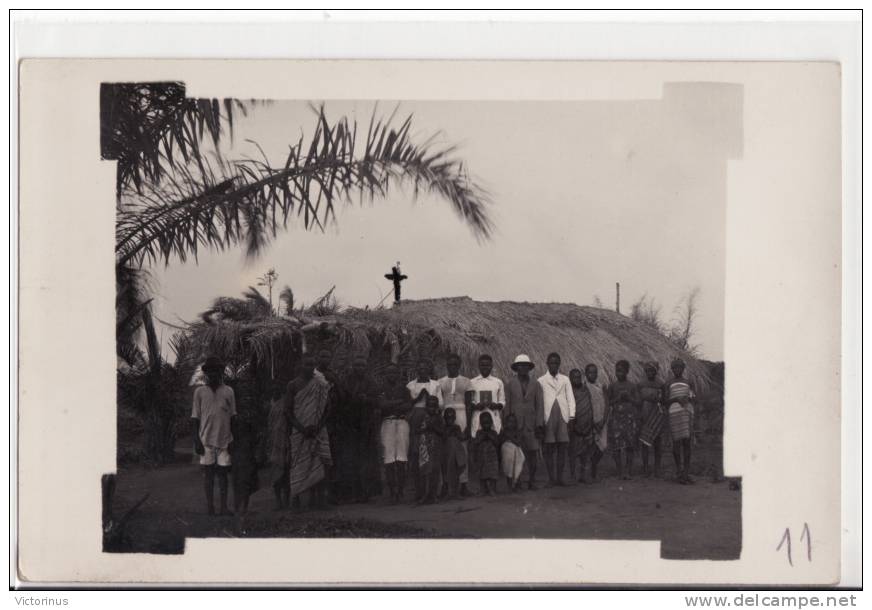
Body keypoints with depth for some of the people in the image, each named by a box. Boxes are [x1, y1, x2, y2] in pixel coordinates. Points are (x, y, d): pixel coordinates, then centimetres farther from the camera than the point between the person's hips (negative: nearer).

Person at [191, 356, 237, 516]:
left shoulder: (228, 392, 7)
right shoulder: (200, 392, 4)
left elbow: (232, 417, 9)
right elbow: (195, 417, 4)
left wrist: (232, 439, 4)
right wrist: (196, 440, -3)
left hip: (224, 439, 1)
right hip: (206, 439, -1)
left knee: (222, 473, 3)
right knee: (208, 473, 2)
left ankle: (224, 507, 7)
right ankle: (210, 507, 8)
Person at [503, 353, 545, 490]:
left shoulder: (535, 384, 11)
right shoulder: (510, 384, 7)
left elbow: (539, 405, 8)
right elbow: (507, 405, 6)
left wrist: (539, 424, 0)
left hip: (531, 424, 1)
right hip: (515, 423, -1)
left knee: (533, 453, -2)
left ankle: (532, 480, 6)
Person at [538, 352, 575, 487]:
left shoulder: (565, 379, 13)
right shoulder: (541, 381, 7)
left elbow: (570, 398, 10)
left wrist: (572, 416, 1)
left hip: (563, 417, 2)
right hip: (548, 418, -1)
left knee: (562, 448, 0)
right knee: (549, 449, -2)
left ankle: (560, 477, 6)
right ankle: (551, 478, 2)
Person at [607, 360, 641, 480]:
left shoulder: (632, 386, 9)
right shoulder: (612, 386, 9)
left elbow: (637, 402, 9)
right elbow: (609, 403, 9)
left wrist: (628, 397, -8)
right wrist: (618, 398, -6)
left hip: (630, 417, 0)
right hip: (616, 417, 0)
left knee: (629, 446, -6)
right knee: (617, 447, -6)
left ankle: (629, 471, -3)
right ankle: (620, 472, -1)